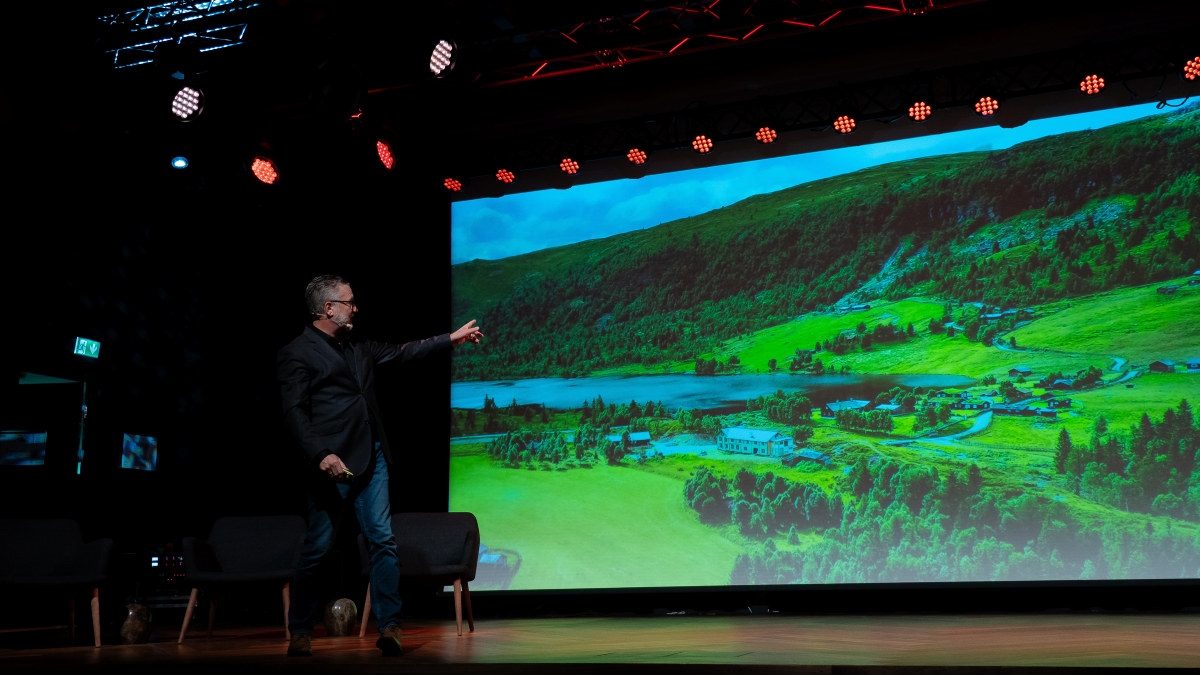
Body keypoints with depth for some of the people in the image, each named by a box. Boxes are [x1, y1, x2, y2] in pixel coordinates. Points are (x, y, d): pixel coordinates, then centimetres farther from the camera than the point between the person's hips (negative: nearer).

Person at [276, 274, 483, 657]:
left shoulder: (358, 348, 18)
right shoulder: (296, 354, -4)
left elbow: (403, 352, 27)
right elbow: (295, 414, -12)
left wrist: (451, 339, 26)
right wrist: (321, 454, -24)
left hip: (372, 460, 7)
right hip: (333, 465, -6)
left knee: (383, 540, -1)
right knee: (317, 549, 0)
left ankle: (389, 626, 1)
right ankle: (301, 633, 15)